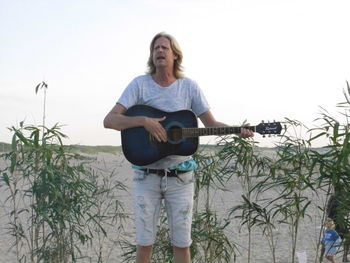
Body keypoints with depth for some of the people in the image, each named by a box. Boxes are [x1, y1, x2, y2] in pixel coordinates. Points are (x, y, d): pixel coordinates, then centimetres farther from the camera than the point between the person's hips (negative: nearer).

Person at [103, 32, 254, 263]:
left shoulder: (189, 86, 2)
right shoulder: (140, 84, -3)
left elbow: (211, 123, 4)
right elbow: (110, 120, -10)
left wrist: (238, 130, -14)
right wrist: (144, 121, -25)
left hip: (180, 176, 1)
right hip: (147, 175, -1)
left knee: (182, 243, 7)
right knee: (144, 243, 7)